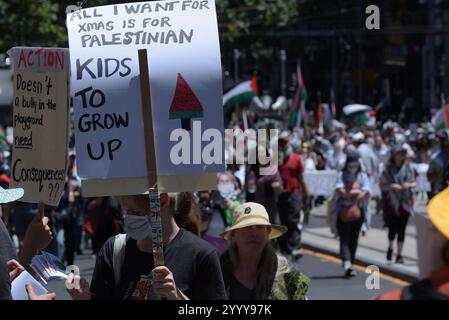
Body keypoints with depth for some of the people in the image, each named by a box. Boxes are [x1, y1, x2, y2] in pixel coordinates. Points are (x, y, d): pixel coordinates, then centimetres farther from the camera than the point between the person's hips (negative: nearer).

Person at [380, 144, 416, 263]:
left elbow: (414, 183, 11)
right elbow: (382, 186, -1)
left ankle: (399, 254, 8)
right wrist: (391, 186, -19)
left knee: (401, 229, 1)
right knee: (393, 228, -4)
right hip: (392, 202, -2)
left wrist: (409, 185, -12)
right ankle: (390, 247, 26)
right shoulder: (388, 169, -2)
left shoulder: (408, 168, 4)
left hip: (405, 202, 2)